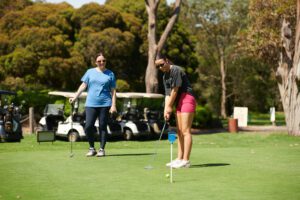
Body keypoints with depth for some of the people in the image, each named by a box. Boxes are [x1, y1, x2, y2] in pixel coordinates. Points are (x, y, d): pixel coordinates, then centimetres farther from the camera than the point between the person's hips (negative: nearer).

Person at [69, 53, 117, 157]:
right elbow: (83, 85, 10)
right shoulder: (90, 72, 10)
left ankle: (102, 149, 10)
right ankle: (92, 148, 10)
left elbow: (113, 91, 5)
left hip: (105, 104, -1)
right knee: (88, 126, -7)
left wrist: (113, 105, -3)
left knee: (103, 127, 1)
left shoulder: (110, 74, 7)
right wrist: (75, 97, 1)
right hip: (91, 104, 1)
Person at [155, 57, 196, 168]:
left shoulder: (176, 70, -13)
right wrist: (166, 110, 0)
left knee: (185, 131, -12)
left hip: (187, 99, -10)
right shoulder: (165, 76, 15)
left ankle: (186, 160, -14)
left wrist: (169, 107, -6)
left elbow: (175, 90, -13)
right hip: (179, 102, 10)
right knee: (179, 132, 10)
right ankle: (179, 158, 15)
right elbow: (168, 94, 12)